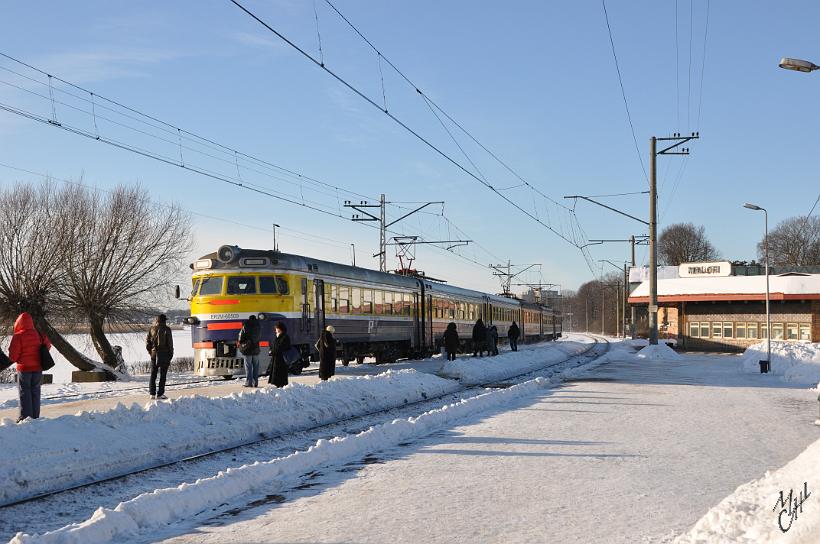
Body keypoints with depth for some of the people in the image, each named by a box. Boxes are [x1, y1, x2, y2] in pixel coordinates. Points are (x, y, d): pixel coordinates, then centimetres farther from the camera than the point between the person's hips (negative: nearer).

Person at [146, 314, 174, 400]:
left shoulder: (152, 329, 3)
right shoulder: (166, 330, -9)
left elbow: (147, 341, 5)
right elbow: (170, 343, -8)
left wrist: (150, 351, 15)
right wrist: (170, 355, 0)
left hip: (154, 355, 4)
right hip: (164, 355, -4)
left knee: (153, 374, 12)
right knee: (163, 375, 1)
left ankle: (152, 393, 12)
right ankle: (160, 394, -1)